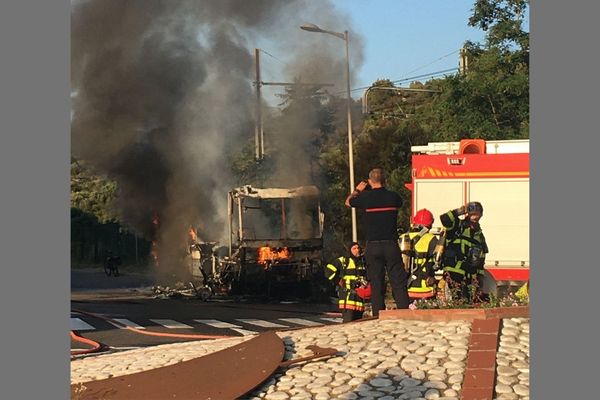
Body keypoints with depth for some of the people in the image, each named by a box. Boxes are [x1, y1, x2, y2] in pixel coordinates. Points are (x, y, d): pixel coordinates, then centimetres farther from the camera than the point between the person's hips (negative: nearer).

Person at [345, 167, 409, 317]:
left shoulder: (366, 197, -4)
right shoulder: (393, 196, 0)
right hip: (391, 244, 1)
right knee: (398, 283, 3)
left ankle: (378, 316, 4)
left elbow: (348, 202, 17)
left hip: (373, 246, -1)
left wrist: (357, 190, 34)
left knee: (376, 285, 5)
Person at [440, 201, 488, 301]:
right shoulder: (458, 226, 1)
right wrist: (460, 211, -12)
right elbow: (445, 219, -22)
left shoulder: (479, 235, 18)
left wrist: (480, 278, 15)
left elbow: (480, 261, 21)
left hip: (469, 277, 6)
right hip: (453, 275, -6)